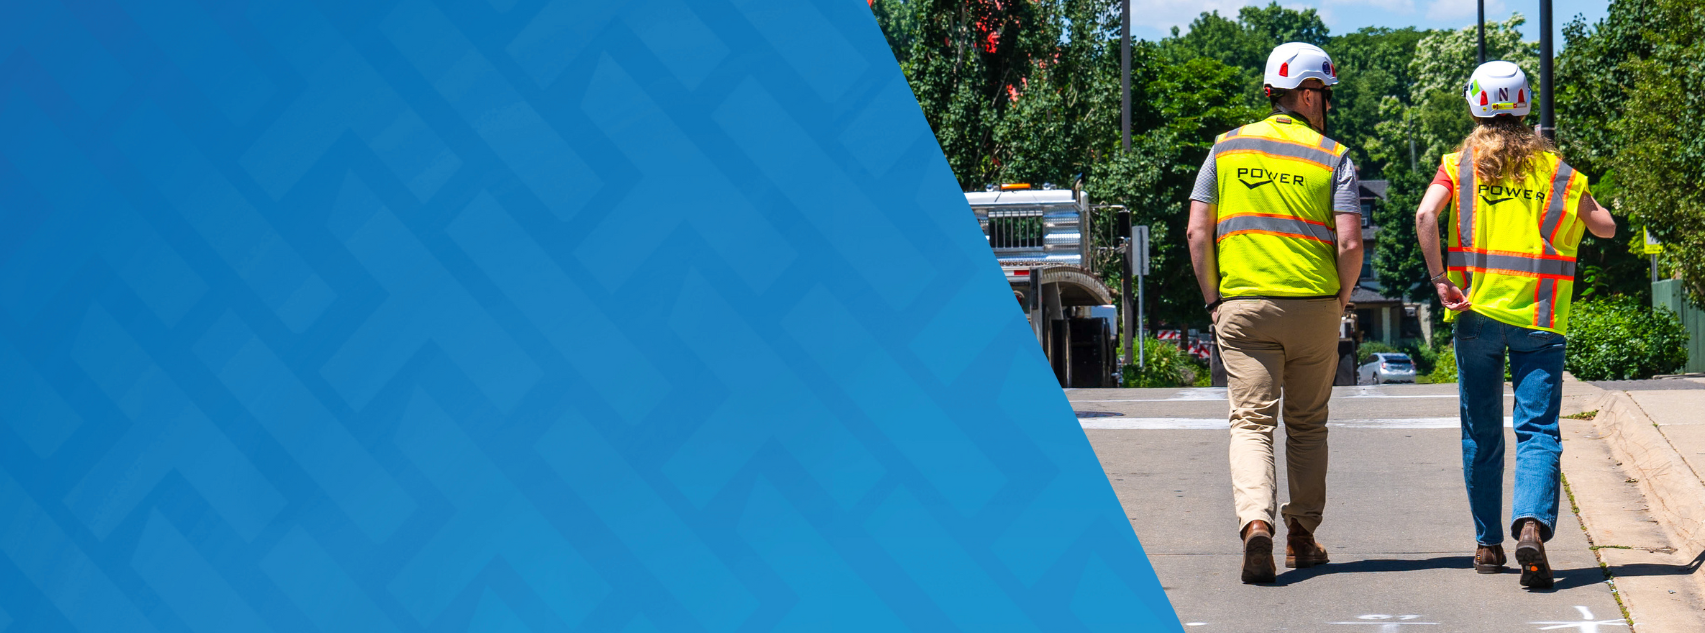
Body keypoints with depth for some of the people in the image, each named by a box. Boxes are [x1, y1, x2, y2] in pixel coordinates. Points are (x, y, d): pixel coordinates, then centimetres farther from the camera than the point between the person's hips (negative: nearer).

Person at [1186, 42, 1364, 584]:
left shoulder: (1228, 148, 7)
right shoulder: (1332, 157, 1)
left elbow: (1197, 232, 1)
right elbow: (1349, 244, -9)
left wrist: (1213, 300, 9)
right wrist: (1340, 298, 7)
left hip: (1241, 305, 0)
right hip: (1314, 306, 0)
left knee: (1251, 422, -2)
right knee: (1306, 425, 14)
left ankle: (1256, 523, -24)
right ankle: (1301, 536, 21)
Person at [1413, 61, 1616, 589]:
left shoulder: (1459, 165, 3)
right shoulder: (1554, 169, 6)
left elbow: (1425, 215, -14)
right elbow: (1605, 227, 12)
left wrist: (1439, 280, -10)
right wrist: (1577, 197, 30)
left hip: (1476, 312, 1)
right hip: (1538, 318, -1)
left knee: (1481, 433, 12)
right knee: (1537, 430, -3)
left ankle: (1488, 544, 18)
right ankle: (1531, 525, -26)